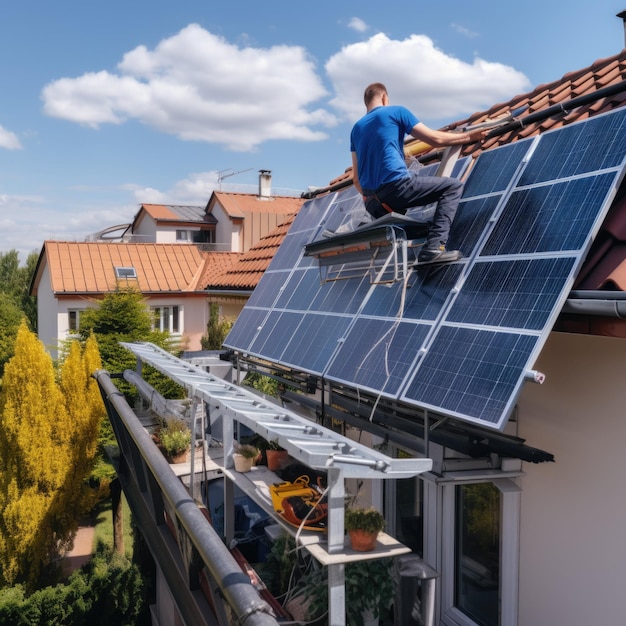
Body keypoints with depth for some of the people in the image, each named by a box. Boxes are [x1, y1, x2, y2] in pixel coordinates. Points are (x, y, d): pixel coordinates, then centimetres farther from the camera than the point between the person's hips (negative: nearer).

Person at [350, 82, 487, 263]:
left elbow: (356, 178, 21)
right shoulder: (396, 111, 7)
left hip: (373, 203, 7)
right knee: (453, 186, 3)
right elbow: (435, 139, 6)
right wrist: (468, 136, 21)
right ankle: (434, 247, -13)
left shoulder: (357, 128, 23)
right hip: (397, 185, -7)